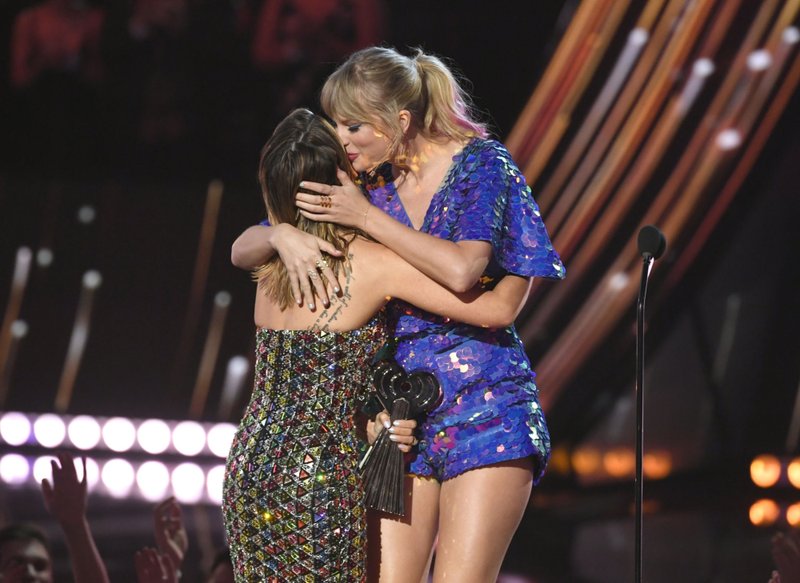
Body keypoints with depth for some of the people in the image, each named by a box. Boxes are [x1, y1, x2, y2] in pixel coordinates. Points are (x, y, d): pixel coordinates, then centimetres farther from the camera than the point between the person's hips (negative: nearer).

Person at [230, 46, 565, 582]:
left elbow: (461, 269, -20)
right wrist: (283, 235, -11)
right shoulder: (366, 182, 9)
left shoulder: (481, 164, -3)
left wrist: (366, 216, -15)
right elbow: (242, 251, 12)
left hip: (484, 410, -4)